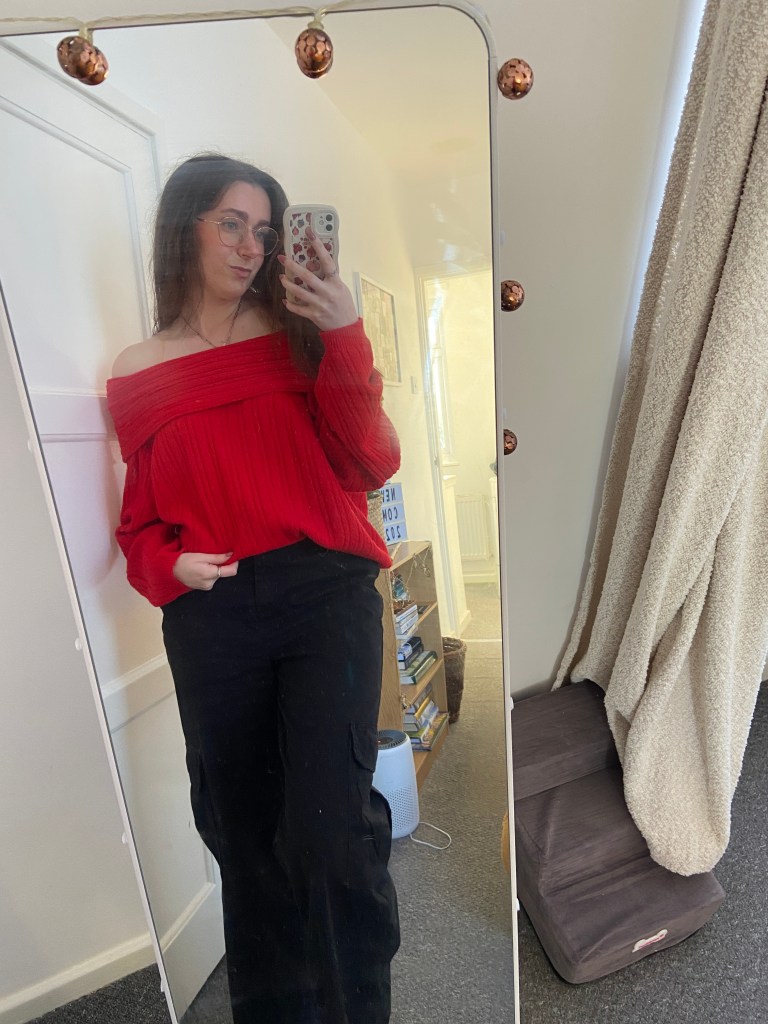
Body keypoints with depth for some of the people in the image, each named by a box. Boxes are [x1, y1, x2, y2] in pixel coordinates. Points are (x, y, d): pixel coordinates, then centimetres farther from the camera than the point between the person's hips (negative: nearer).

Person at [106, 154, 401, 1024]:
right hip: (210, 619, 2)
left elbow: (369, 466, -1)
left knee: (332, 827, -6)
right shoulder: (138, 375, 11)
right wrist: (169, 566, -6)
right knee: (242, 832, 15)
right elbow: (142, 519, 15)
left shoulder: (297, 335, 10)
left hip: (326, 594, -1)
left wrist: (346, 337, -8)